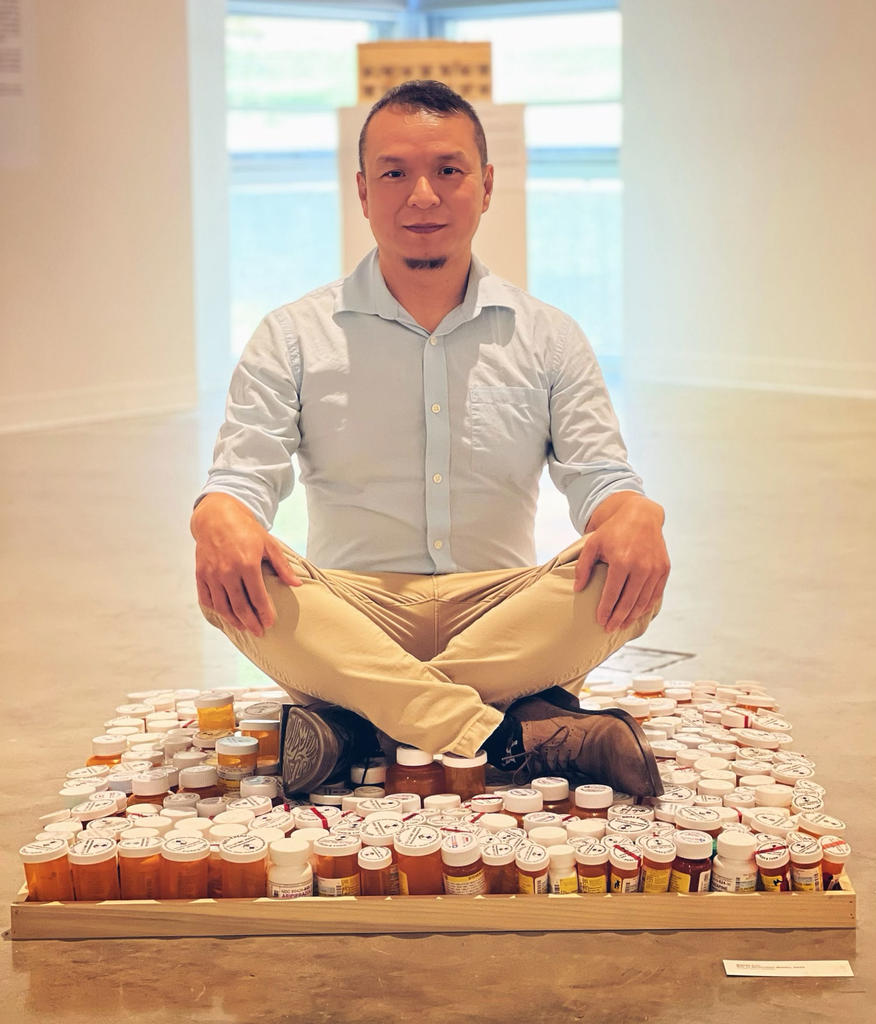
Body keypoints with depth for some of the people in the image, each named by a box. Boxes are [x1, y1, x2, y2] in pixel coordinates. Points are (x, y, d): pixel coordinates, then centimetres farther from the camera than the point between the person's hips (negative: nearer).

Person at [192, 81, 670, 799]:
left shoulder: (549, 338, 11)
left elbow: (597, 476, 5)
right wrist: (220, 515, -26)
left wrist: (634, 514, -21)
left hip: (505, 608, 1)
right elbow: (243, 472, 0)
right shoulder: (294, 337, 8)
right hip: (354, 615, -1)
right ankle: (520, 739, -37)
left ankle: (357, 720, -29)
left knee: (633, 568, -28)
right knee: (226, 576, -31)